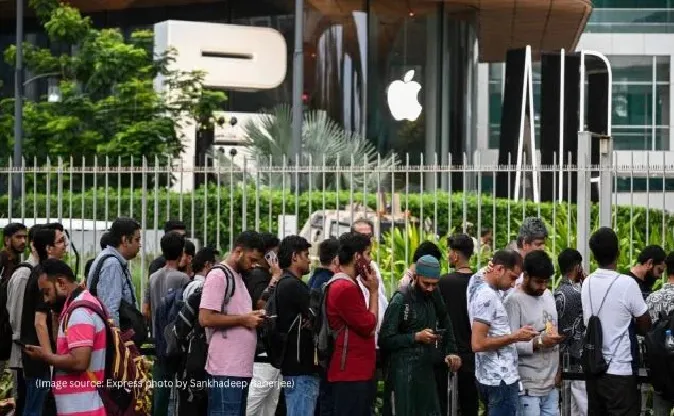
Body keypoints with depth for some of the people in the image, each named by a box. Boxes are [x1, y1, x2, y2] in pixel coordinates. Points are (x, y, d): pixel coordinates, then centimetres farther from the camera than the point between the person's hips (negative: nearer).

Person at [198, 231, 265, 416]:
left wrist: (252, 318, 9)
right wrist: (243, 320, -14)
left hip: (241, 367, 10)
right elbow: (205, 318, -18)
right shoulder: (218, 276, -10)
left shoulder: (238, 276, 19)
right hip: (225, 369, -10)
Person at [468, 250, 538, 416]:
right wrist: (515, 336, -16)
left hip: (491, 377, 10)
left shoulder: (477, 280, 7)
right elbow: (477, 344, -23)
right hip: (501, 379, -10)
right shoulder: (487, 296, -19)